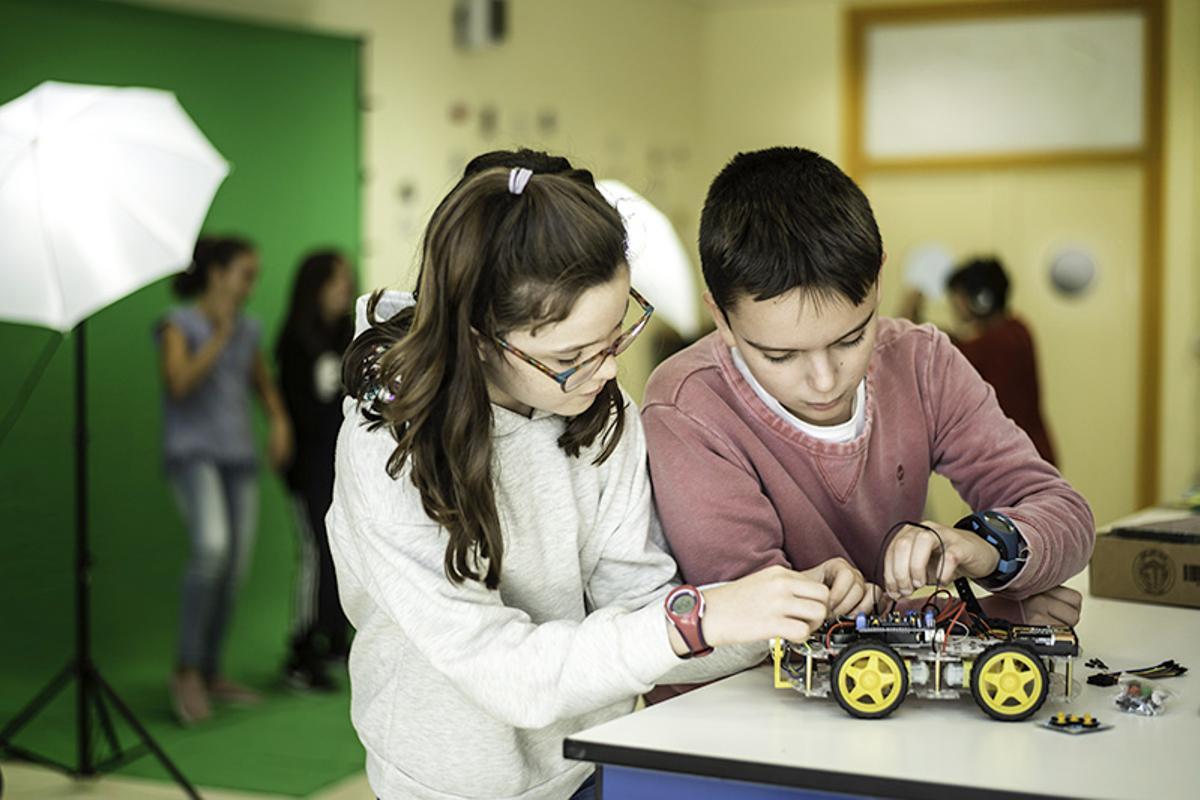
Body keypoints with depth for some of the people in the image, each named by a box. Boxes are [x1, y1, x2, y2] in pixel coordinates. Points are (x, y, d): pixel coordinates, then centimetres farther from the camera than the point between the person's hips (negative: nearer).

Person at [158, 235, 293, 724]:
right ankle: (187, 670, -17)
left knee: (235, 567, 3)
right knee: (211, 546, -28)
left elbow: (263, 384, 28)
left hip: (238, 457, 6)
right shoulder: (179, 324, -3)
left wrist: (280, 421, 9)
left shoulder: (248, 331, 13)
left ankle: (211, 674, 17)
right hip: (192, 451, -6)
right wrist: (218, 336, -12)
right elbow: (178, 383, -18)